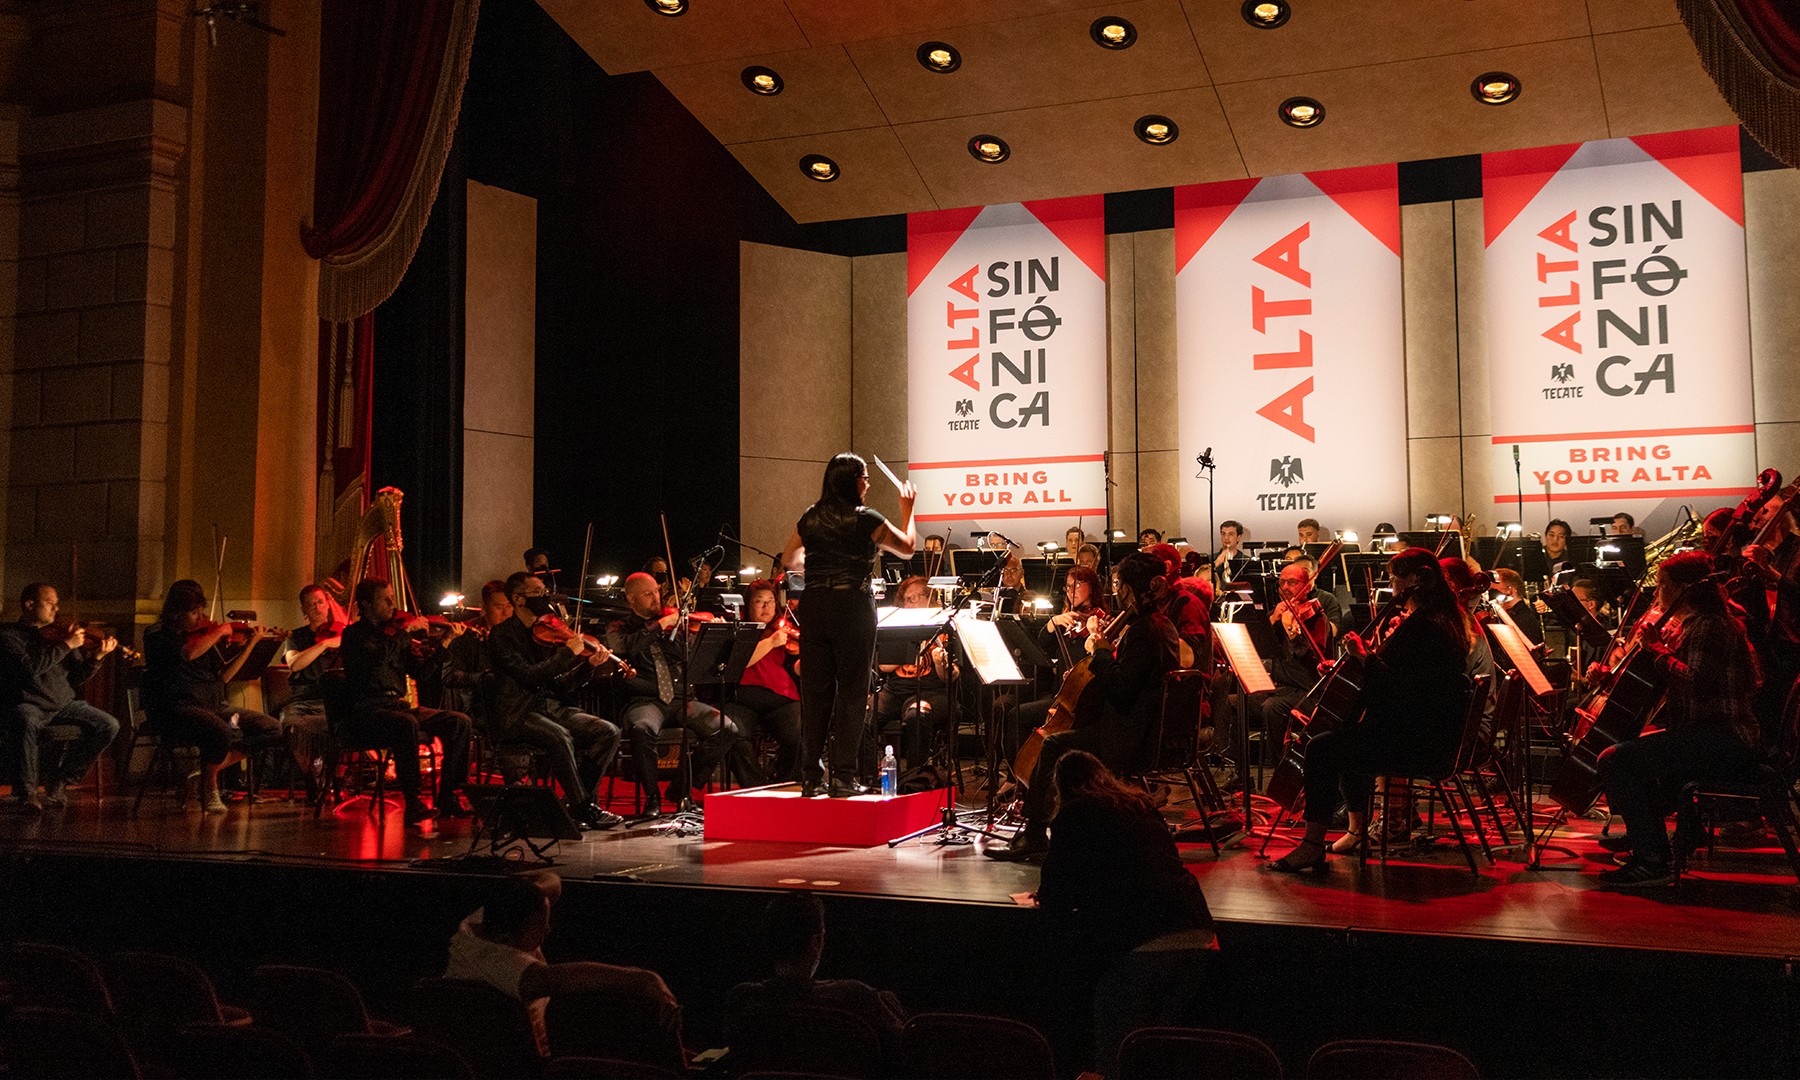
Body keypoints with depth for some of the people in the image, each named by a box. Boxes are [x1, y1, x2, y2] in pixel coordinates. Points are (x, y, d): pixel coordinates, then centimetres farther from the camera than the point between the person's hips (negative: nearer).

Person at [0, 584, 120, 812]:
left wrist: (96, 658, -9)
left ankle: (60, 782, 0)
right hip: (27, 704, -6)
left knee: (108, 725, -13)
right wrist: (66, 646, -21)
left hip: (62, 704, 6)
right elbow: (30, 668, -23)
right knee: (26, 722, -40)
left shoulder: (58, 633, 13)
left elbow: (75, 678, 9)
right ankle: (26, 790, -21)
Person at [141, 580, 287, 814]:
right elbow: (188, 654, -24)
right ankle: (209, 789, -7)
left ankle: (212, 767, -1)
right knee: (221, 733, -36)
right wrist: (220, 631, -12)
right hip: (175, 709, -7)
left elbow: (223, 676, 13)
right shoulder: (157, 636, -2)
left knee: (272, 728, -7)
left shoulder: (203, 634, 17)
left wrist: (250, 643, 8)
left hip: (214, 706, 7)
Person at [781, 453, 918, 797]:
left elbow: (789, 560, 21)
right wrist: (907, 510, 21)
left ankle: (810, 776, 10)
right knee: (852, 691, 2)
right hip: (852, 605, -4)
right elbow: (908, 548, 8)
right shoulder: (865, 519, -5)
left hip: (813, 605, 4)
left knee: (814, 691, 8)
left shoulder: (810, 518, 8)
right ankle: (843, 775, 1)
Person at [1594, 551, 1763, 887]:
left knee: (1615, 759, -24)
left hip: (1723, 743, -11)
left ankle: (1653, 861, -24)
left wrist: (1657, 648, -17)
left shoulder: (1708, 627, -14)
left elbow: (1695, 682, -28)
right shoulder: (1692, 624, 18)